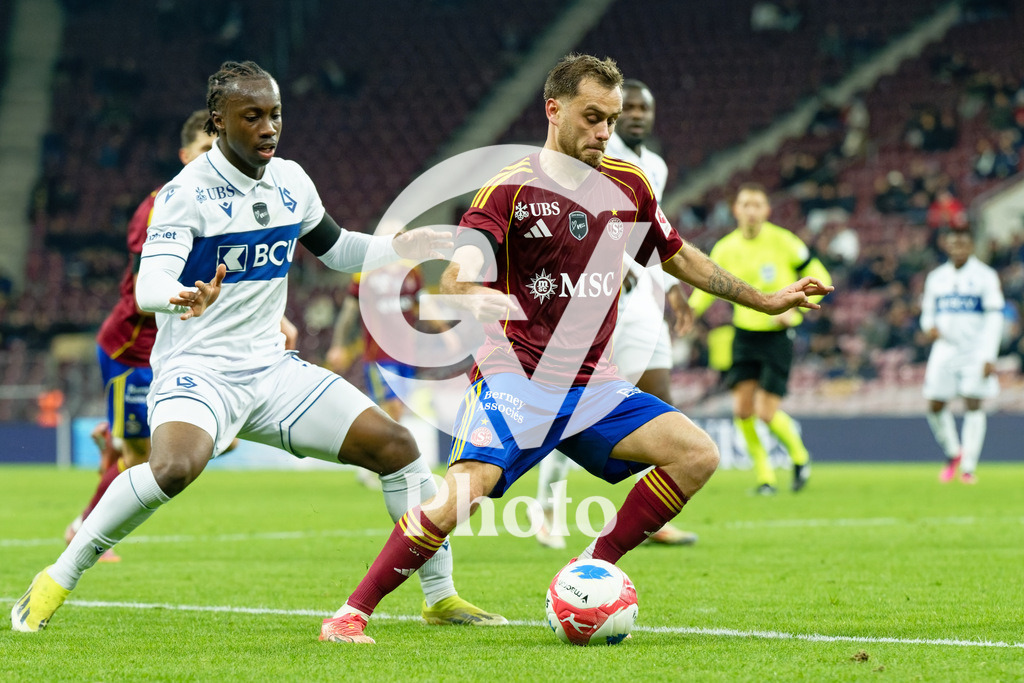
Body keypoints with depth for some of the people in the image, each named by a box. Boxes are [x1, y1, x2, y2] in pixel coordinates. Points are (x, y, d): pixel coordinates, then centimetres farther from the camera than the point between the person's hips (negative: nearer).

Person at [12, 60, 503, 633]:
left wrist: (400, 249, 4)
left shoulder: (291, 182, 6)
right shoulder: (188, 193, -14)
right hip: (196, 368, -6)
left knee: (397, 446, -3)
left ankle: (442, 596, 11)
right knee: (175, 466, -36)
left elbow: (336, 249, 24)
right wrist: (182, 298, -50)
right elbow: (148, 284, -26)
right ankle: (55, 581, -19)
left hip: (272, 369, 7)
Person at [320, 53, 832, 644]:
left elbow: (678, 256, 26)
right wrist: (484, 299, -39)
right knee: (463, 491, -27)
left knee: (698, 456, -10)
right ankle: (352, 614, -13)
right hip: (516, 377, -6)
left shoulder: (628, 186, 10)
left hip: (592, 385, 6)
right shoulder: (511, 190, -6)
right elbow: (456, 281, -16)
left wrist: (764, 300, 28)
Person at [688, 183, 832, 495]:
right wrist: (690, 309, -7)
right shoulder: (725, 249, 0)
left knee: (766, 413, -10)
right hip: (744, 334, 4)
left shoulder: (783, 242, -11)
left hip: (778, 337, -4)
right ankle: (764, 476, 12)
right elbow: (709, 286, 14)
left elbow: (819, 277, -4)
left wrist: (794, 308, -17)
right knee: (742, 411, -6)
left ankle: (799, 456, 19)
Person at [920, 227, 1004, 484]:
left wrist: (989, 357, -12)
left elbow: (994, 318, -4)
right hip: (944, 349, 4)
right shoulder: (936, 278, 10)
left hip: (976, 349, -4)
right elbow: (928, 312, 18)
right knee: (935, 406, -1)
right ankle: (953, 454, 23)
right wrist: (929, 327, -7)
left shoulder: (985, 276, -2)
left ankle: (969, 467, -2)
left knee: (973, 405, -8)